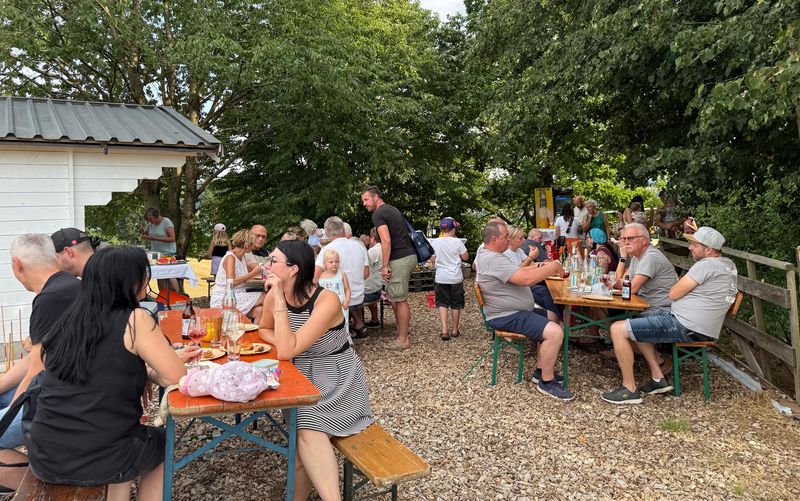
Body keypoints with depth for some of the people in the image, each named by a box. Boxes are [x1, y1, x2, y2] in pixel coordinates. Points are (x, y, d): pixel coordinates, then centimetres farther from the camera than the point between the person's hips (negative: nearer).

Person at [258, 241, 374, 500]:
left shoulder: (326, 301, -25)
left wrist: (280, 300, -29)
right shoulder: (274, 295, -6)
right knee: (304, 430, -24)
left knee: (307, 428, -28)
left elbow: (287, 351, -29)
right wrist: (282, 343, -9)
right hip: (303, 377, 4)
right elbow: (264, 330, 15)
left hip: (338, 380, -4)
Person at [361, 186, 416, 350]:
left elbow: (386, 241, -20)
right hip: (409, 256, 10)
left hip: (400, 260, -10)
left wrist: (385, 266, -16)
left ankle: (402, 339, 4)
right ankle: (401, 330, 25)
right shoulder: (393, 209, 19)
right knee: (393, 296, 17)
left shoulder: (378, 214, -10)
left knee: (400, 300, -3)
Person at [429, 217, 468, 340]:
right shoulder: (457, 242, -10)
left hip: (441, 278, 1)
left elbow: (432, 260, 3)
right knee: (456, 304, 12)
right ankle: (455, 330, 22)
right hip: (456, 278, -1)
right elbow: (465, 257, -1)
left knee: (442, 303, 9)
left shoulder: (434, 242, -4)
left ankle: (444, 330, -4)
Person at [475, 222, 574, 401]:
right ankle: (546, 382, -5)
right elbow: (526, 279, -31)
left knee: (551, 318, 21)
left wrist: (541, 267, 4)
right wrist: (552, 267, -16)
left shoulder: (489, 255, 13)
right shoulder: (494, 260, -24)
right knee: (555, 332, -22)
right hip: (508, 317, -12)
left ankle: (541, 371, 22)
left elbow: (517, 271, 19)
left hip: (513, 311, 12)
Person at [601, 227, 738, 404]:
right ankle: (658, 378, 18)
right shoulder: (728, 264, 13)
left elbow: (673, 294, -12)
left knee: (618, 329, -12)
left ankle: (629, 389, -6)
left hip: (684, 326, -11)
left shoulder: (706, 265, -17)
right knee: (637, 325, 25)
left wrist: (679, 283, 7)